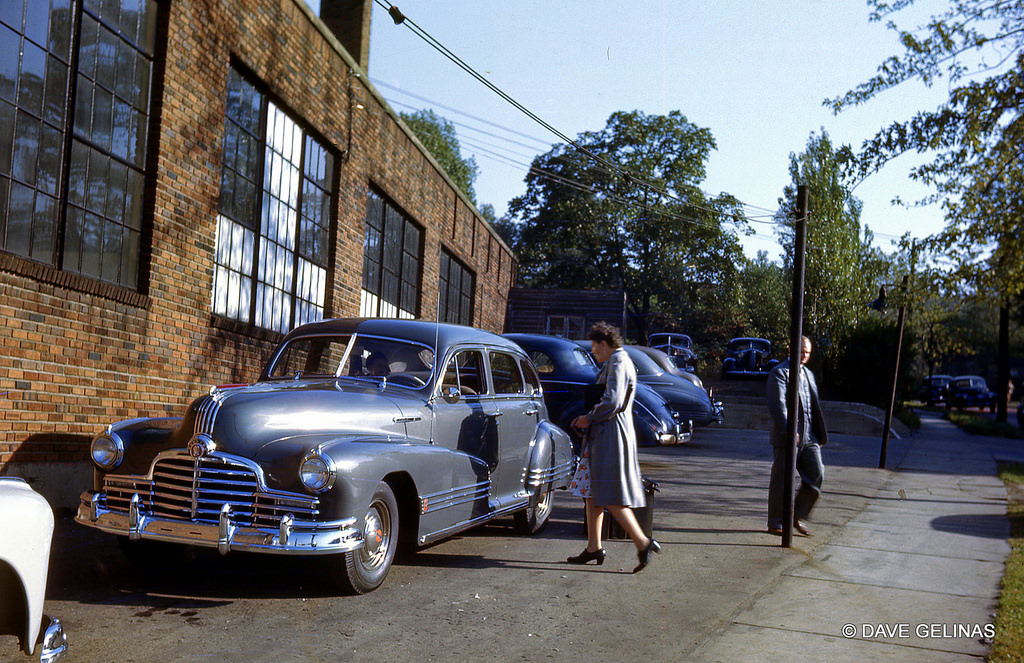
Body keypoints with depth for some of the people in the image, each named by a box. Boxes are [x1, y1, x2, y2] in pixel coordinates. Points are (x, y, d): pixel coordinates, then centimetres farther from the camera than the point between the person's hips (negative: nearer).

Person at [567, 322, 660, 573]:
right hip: (603, 436, 11)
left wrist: (589, 419, -9)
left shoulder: (618, 363, -13)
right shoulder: (613, 362, 19)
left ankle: (643, 542, -6)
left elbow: (612, 402, -23)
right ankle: (594, 547, 17)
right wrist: (588, 418, 10)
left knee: (611, 497, -10)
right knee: (593, 492, 12)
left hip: (612, 436, -11)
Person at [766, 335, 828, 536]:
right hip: (787, 437, -7)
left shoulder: (809, 374, 20)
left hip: (809, 437, 7)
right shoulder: (779, 373, -6)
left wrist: (820, 434, 17)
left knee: (816, 475, 1)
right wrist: (788, 430, -25)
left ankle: (798, 517, 14)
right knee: (782, 481, 0)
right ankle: (776, 523, 11)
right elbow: (778, 404, -16)